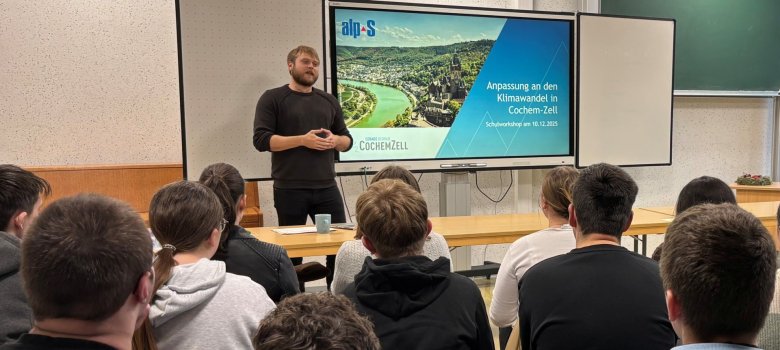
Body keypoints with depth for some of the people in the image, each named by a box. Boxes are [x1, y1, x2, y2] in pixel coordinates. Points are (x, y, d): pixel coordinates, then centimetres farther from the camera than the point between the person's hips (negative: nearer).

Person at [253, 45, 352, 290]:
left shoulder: (329, 101, 15)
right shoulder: (272, 99, 1)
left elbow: (348, 141, 17)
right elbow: (261, 140, -9)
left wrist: (335, 140, -7)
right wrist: (302, 140, -18)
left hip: (326, 187, 4)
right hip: (289, 189, -4)